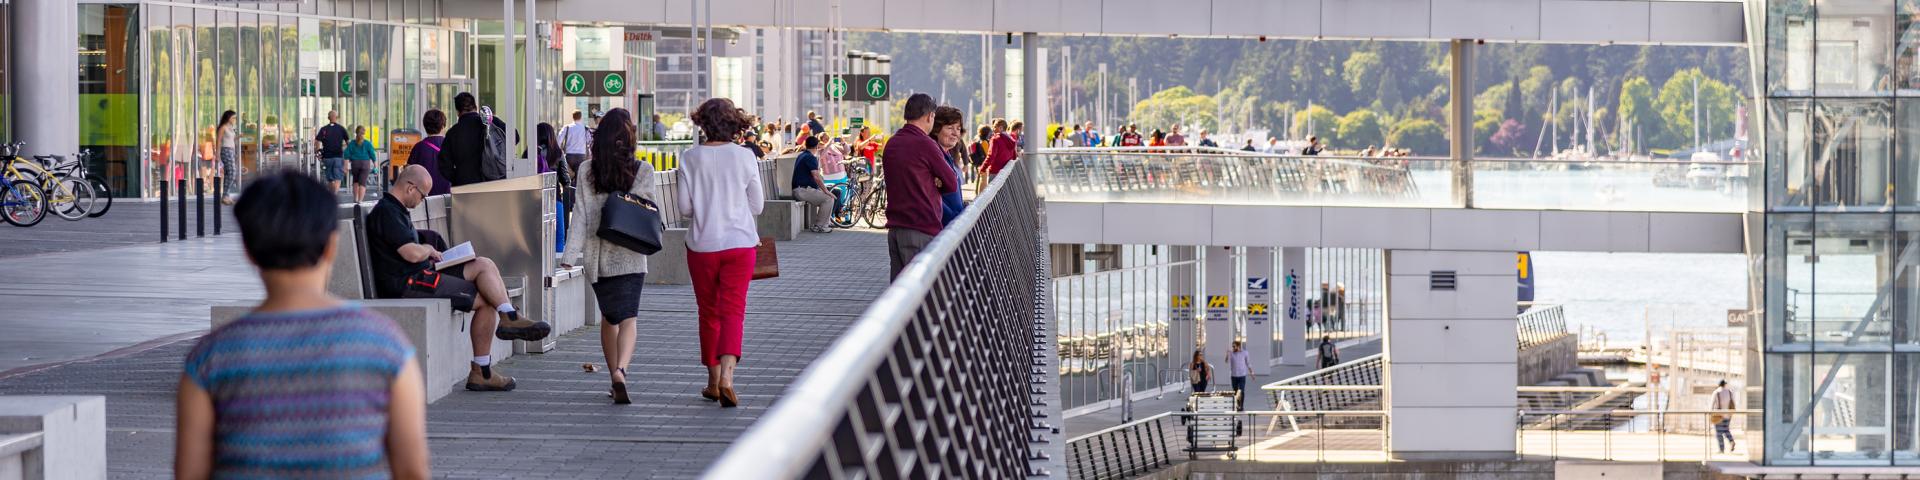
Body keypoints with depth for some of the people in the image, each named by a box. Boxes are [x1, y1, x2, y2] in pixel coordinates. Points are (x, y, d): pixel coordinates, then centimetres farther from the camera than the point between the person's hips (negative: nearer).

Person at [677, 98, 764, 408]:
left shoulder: (690, 158, -5)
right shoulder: (744, 156, -4)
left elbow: (684, 206, -5)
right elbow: (757, 205, 0)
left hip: (702, 243, 1)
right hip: (740, 242, 0)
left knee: (709, 313, 14)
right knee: (733, 311, -3)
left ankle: (713, 380, 21)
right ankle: (726, 376, -22)